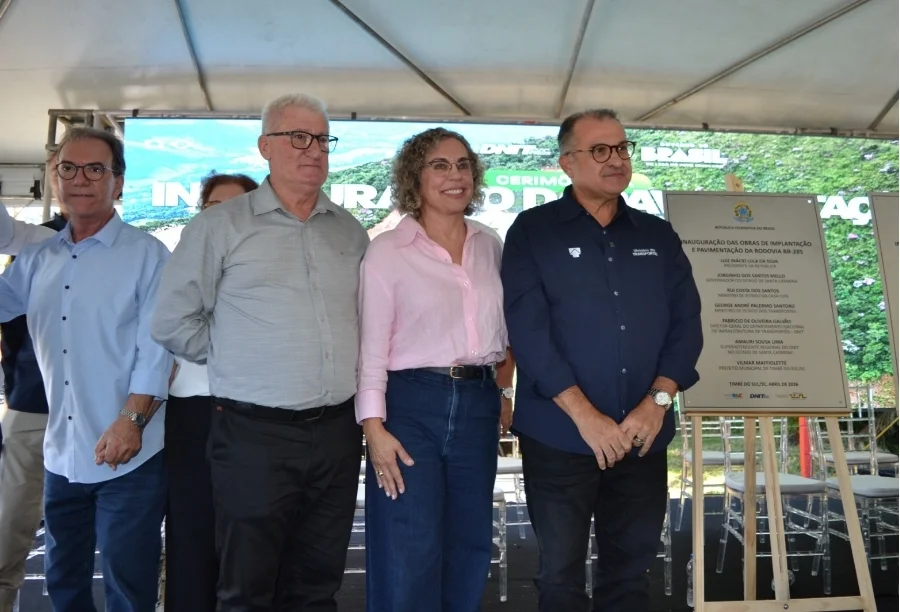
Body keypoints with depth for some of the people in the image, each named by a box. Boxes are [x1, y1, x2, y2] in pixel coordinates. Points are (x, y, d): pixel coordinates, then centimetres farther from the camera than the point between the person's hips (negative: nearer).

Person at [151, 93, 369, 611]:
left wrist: (345, 368, 7)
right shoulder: (221, 226, -2)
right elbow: (174, 321, -1)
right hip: (256, 434, -4)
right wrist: (234, 360, 1)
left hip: (337, 431, 4)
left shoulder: (351, 232, 10)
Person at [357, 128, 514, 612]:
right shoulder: (387, 250, -5)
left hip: (478, 404, 5)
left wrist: (504, 386, 10)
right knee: (410, 556, -1)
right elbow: (371, 347, -8)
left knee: (470, 547, 14)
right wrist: (374, 426, -15)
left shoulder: (491, 246, 9)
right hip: (411, 403, -4)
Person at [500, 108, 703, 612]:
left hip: (643, 436, 4)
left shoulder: (658, 236, 11)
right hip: (560, 436, -3)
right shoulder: (534, 231, -2)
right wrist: (584, 414, -16)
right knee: (562, 570, 9)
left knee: (631, 567, 14)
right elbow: (527, 328, -11)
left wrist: (658, 400, -10)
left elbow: (687, 321, 5)